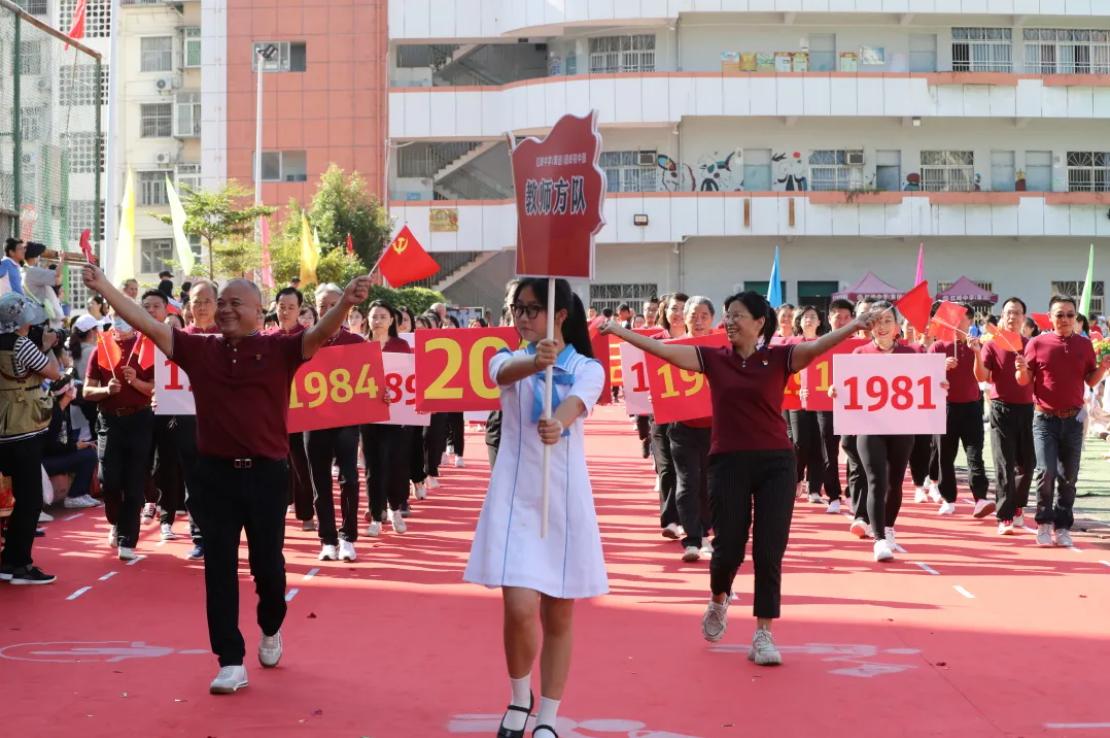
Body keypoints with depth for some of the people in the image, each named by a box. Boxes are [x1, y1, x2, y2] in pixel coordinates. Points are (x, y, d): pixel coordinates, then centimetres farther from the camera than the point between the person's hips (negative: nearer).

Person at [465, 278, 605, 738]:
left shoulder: (587, 368, -1)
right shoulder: (508, 360, 1)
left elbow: (575, 404, -24)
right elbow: (508, 372, -26)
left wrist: (557, 424, -49)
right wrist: (536, 361, -50)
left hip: (565, 498, 1)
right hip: (515, 497, 0)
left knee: (558, 617, 7)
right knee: (520, 608, -13)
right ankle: (519, 697, 15)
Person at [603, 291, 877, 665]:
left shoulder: (779, 357, -1)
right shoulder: (713, 358, 4)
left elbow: (817, 346, -16)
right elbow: (663, 349, -3)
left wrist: (854, 326, -34)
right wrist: (619, 332, -11)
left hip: (775, 463, -1)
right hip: (728, 463, 1)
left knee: (769, 553, -2)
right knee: (729, 547, 4)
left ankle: (763, 635, 6)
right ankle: (718, 602, 37)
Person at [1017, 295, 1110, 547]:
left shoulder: (1084, 345, 6)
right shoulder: (1037, 343, -1)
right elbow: (1024, 381, 2)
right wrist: (1022, 370, -20)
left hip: (1073, 419, 2)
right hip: (1045, 419, -2)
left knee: (1068, 476, 5)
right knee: (1046, 471, -13)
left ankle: (1062, 527, 14)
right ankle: (1044, 522, 4)